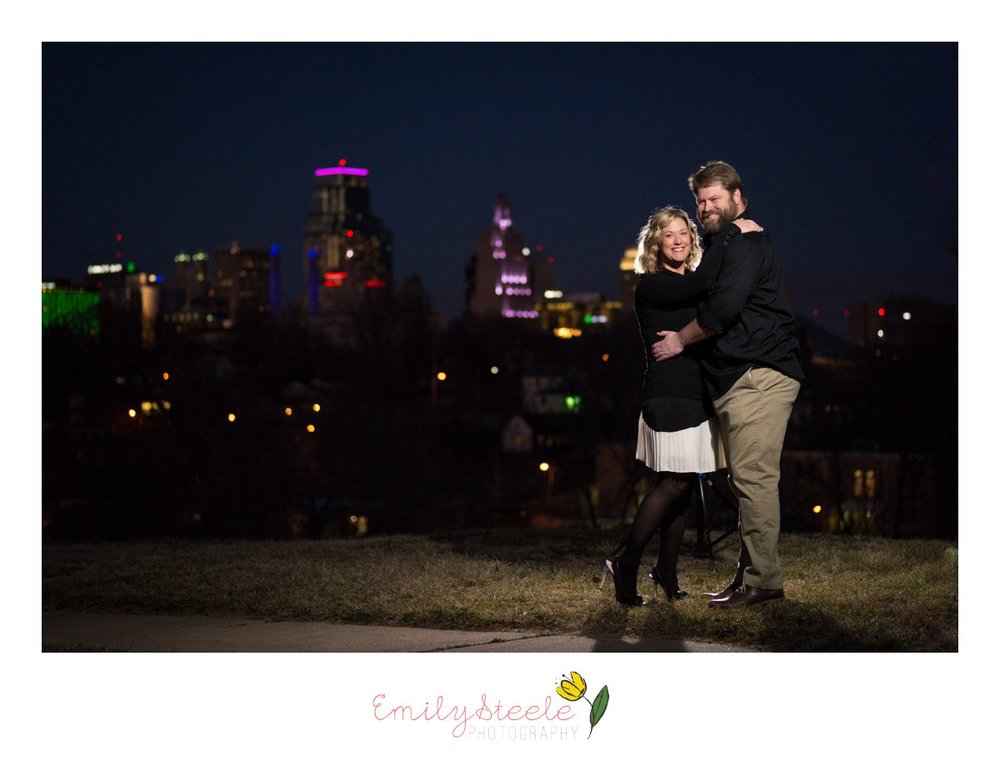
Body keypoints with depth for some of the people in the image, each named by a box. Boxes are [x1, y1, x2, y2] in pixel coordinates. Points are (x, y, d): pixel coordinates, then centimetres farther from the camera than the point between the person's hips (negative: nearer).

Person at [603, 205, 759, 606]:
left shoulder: (692, 285, 16)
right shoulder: (650, 285, -7)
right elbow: (701, 282, -24)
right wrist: (731, 233, -17)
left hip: (698, 397, 7)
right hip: (668, 396, -7)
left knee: (684, 485, 7)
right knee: (674, 483, -12)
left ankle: (666, 572, 14)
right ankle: (625, 565, -4)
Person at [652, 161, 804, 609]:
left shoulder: (746, 242, -9)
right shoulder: (716, 245, 25)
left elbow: (723, 306, -18)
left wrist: (681, 340, -5)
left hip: (760, 375, -11)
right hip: (735, 380, 11)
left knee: (753, 476, -14)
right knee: (745, 479, 11)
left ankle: (762, 580, -13)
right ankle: (751, 574, 15)